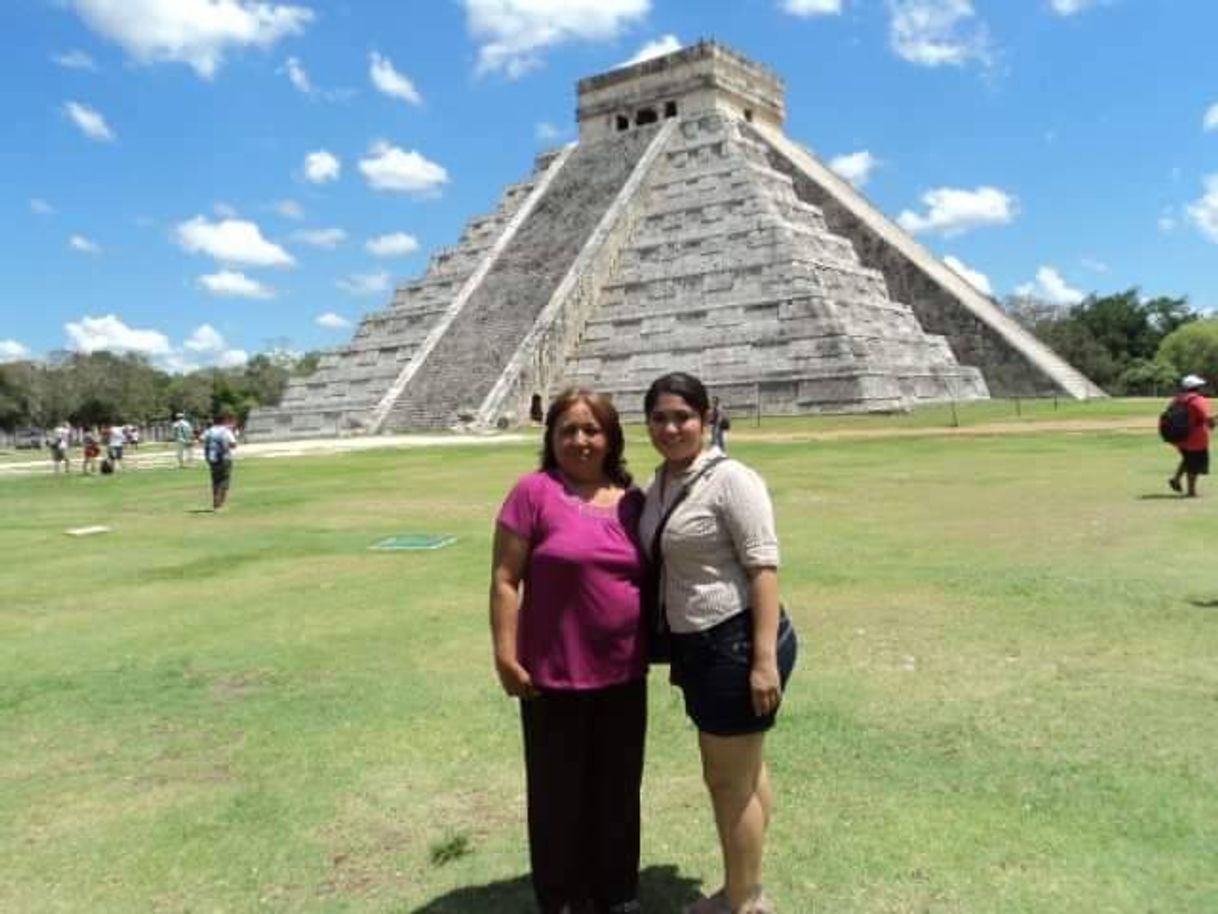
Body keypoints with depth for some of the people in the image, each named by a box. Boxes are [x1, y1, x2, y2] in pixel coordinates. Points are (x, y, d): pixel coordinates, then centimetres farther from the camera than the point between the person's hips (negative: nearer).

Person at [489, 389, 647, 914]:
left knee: (618, 787, 17)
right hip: (555, 674, -4)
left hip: (623, 673, 5)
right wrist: (506, 656, -13)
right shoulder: (534, 492, -10)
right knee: (559, 790, 10)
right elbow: (505, 581, -10)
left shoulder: (632, 500, 5)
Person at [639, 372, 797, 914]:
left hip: (737, 644, -8)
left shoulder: (730, 480, -16)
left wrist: (765, 658, -24)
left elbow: (764, 568, -20)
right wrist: (676, 650, 15)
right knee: (741, 771, 21)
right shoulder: (660, 485, 8)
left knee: (730, 780, 4)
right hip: (700, 645, 8)